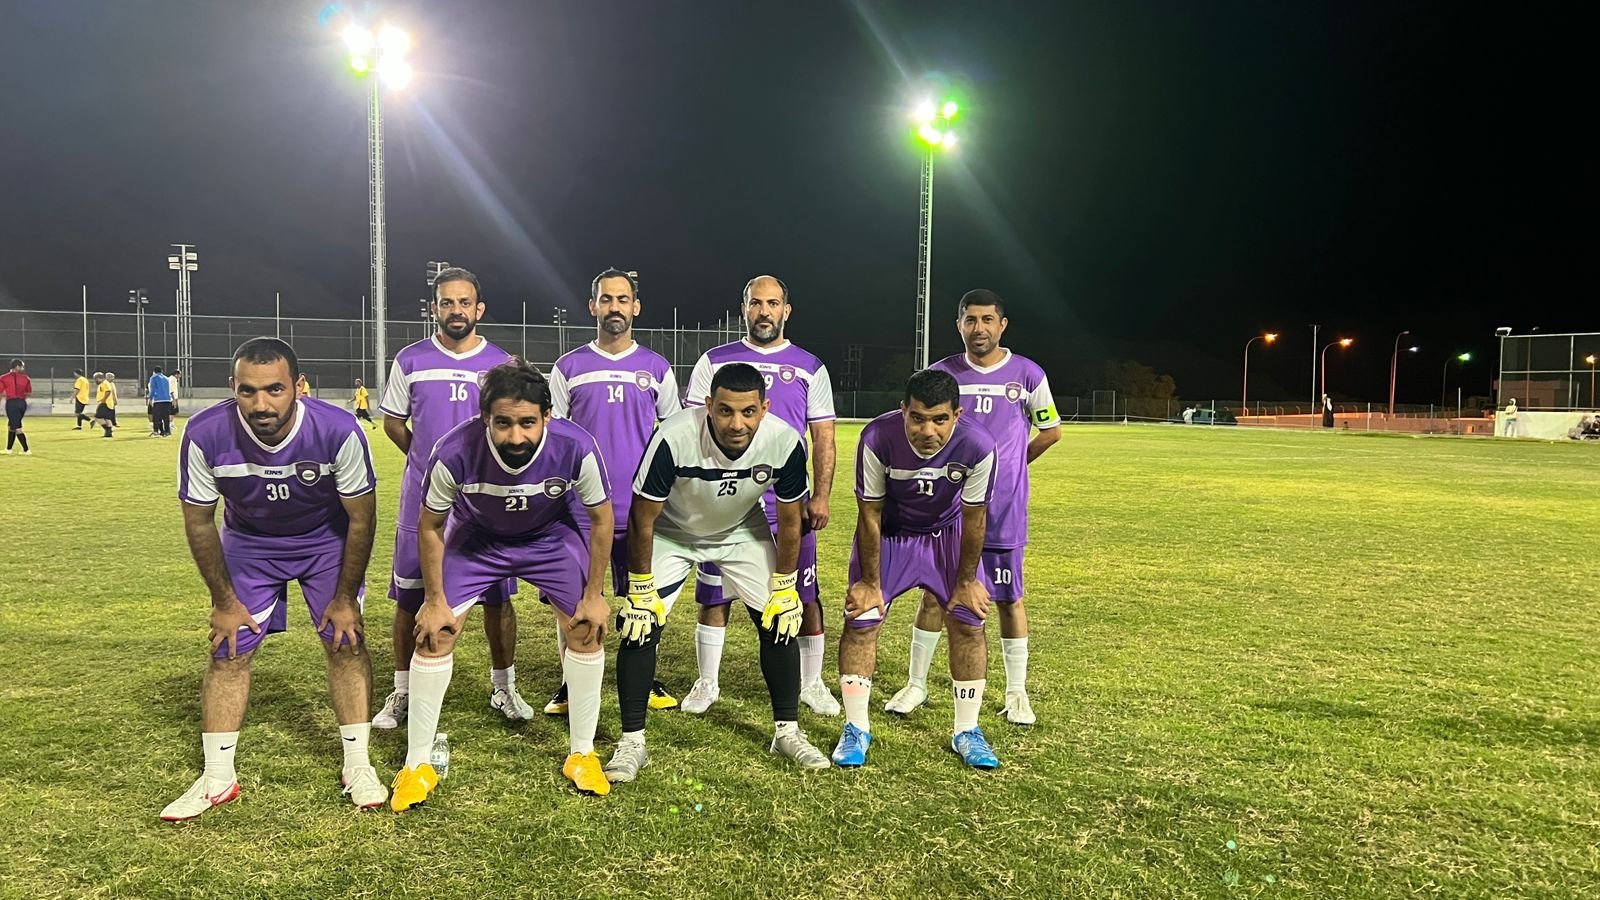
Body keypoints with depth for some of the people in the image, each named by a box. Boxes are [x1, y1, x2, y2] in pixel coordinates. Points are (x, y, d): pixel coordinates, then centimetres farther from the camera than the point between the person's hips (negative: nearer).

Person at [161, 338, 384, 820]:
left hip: (327, 540, -1)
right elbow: (199, 520, -12)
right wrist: (224, 601, -7)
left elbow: (361, 518, -19)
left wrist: (345, 598, -12)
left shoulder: (338, 431, -34)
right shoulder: (205, 435, -30)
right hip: (248, 541, 1)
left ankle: (357, 765, 8)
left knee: (346, 643, -5)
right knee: (229, 651, -1)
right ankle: (217, 778, 13)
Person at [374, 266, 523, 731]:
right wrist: (426, 459, 6)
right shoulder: (411, 360, 1)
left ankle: (504, 687, 22)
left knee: (497, 596, 6)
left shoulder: (502, 363, 1)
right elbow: (392, 421, 12)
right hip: (423, 500, 0)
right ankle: (402, 693, 22)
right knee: (411, 597, 6)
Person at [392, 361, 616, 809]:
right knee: (434, 632, -7)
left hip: (551, 535, 1)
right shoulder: (454, 452, -35)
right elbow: (430, 526, -14)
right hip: (476, 536, 0)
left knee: (586, 631, -6)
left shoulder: (576, 448, -35)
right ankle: (417, 765, 10)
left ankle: (582, 755, 13)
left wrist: (593, 595, -9)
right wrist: (435, 600, -9)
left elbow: (601, 518, -14)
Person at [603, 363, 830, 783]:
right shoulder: (674, 438, -37)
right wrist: (641, 591, -17)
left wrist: (784, 588, -5)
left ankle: (787, 731, 16)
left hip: (742, 531, 2)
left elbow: (789, 521, -11)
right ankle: (631, 742, 2)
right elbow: (642, 520, -22)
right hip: (672, 531, -2)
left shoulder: (784, 443, -29)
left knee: (780, 624, -3)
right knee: (640, 626, -13)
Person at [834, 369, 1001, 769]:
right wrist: (870, 582, -13)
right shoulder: (877, 438, -34)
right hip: (887, 532, -1)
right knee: (861, 620, -8)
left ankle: (967, 732, 14)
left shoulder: (978, 447, -31)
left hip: (946, 534, 1)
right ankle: (856, 729, 8)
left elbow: (973, 518, -15)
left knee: (968, 621, -3)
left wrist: (967, 580, -6)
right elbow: (869, 515, -20)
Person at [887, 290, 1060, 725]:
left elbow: (1051, 431, 10)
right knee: (934, 594, 5)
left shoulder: (1027, 374, -2)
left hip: (1004, 510, -1)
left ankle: (1017, 693, 19)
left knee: (1009, 599, 6)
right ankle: (916, 684, 18)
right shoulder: (941, 373, 1)